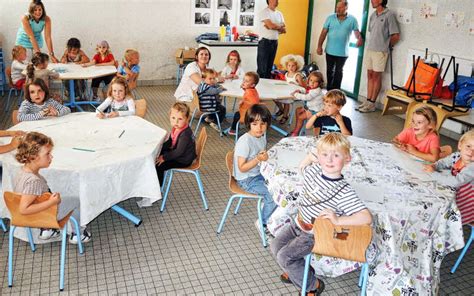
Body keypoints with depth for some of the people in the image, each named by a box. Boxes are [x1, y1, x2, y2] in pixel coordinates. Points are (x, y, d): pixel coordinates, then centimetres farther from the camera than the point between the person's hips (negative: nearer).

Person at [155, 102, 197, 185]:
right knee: (157, 156, 19)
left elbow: (179, 152, -30)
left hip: (183, 160, -10)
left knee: (159, 166, -15)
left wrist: (164, 157, -23)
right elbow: (169, 141, 10)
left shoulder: (185, 134, -33)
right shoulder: (176, 128, -5)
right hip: (177, 153, 10)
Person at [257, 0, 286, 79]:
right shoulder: (264, 12, -7)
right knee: (262, 68, -6)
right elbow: (271, 25, -19)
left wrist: (275, 27, -10)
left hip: (275, 42, 6)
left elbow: (284, 30, 7)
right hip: (265, 41, -6)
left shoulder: (279, 14, 13)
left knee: (270, 66, 10)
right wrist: (280, 27, -1)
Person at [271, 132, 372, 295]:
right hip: (298, 223, 7)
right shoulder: (315, 170, -9)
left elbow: (366, 218, -34)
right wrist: (310, 157, 0)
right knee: (275, 246, 10)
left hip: (314, 234, -7)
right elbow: (303, 167, 18)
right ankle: (296, 271, 37)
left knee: (284, 256, -13)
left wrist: (338, 220, -42)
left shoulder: (344, 191, -29)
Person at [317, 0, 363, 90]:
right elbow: (323, 33, -3)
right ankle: (329, 90, 24)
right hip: (330, 51, 1)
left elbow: (357, 32, -1)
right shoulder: (330, 18, -2)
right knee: (330, 70, 12)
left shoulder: (352, 19, -3)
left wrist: (359, 39, -24)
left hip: (343, 52, -1)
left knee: (338, 71, 9)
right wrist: (319, 46, -9)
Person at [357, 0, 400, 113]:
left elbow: (396, 36, -10)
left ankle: (372, 104, 5)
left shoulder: (389, 15, -12)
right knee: (370, 75, 9)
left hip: (380, 51, -7)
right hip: (369, 50, 7)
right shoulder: (373, 15, 10)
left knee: (376, 76, -1)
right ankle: (368, 101, 16)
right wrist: (370, 42, 11)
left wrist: (387, 46, 3)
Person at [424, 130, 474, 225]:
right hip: (454, 192, 7)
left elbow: (455, 182, -38)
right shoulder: (456, 156, -9)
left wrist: (433, 173, -32)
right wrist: (433, 166, -11)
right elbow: (442, 162, 11)